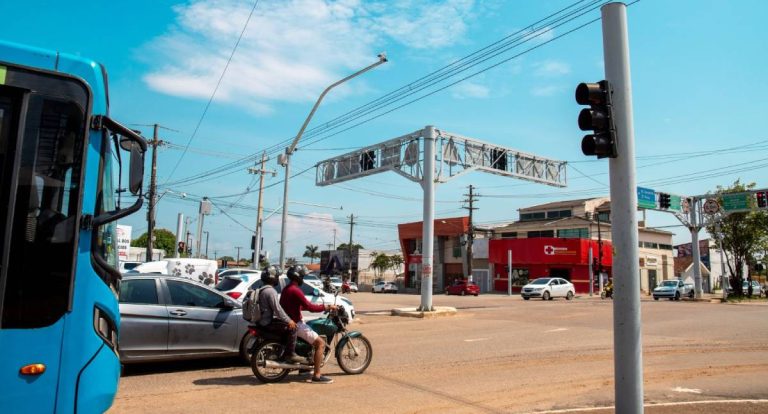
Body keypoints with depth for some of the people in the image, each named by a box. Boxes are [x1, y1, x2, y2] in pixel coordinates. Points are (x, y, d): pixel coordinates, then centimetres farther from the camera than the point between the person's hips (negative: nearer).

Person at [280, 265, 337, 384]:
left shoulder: (286, 289, 13)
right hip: (296, 324, -10)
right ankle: (317, 375, -16)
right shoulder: (295, 290, -19)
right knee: (320, 343, -12)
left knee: (316, 338, 27)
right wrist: (327, 307, -15)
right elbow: (309, 307, -24)